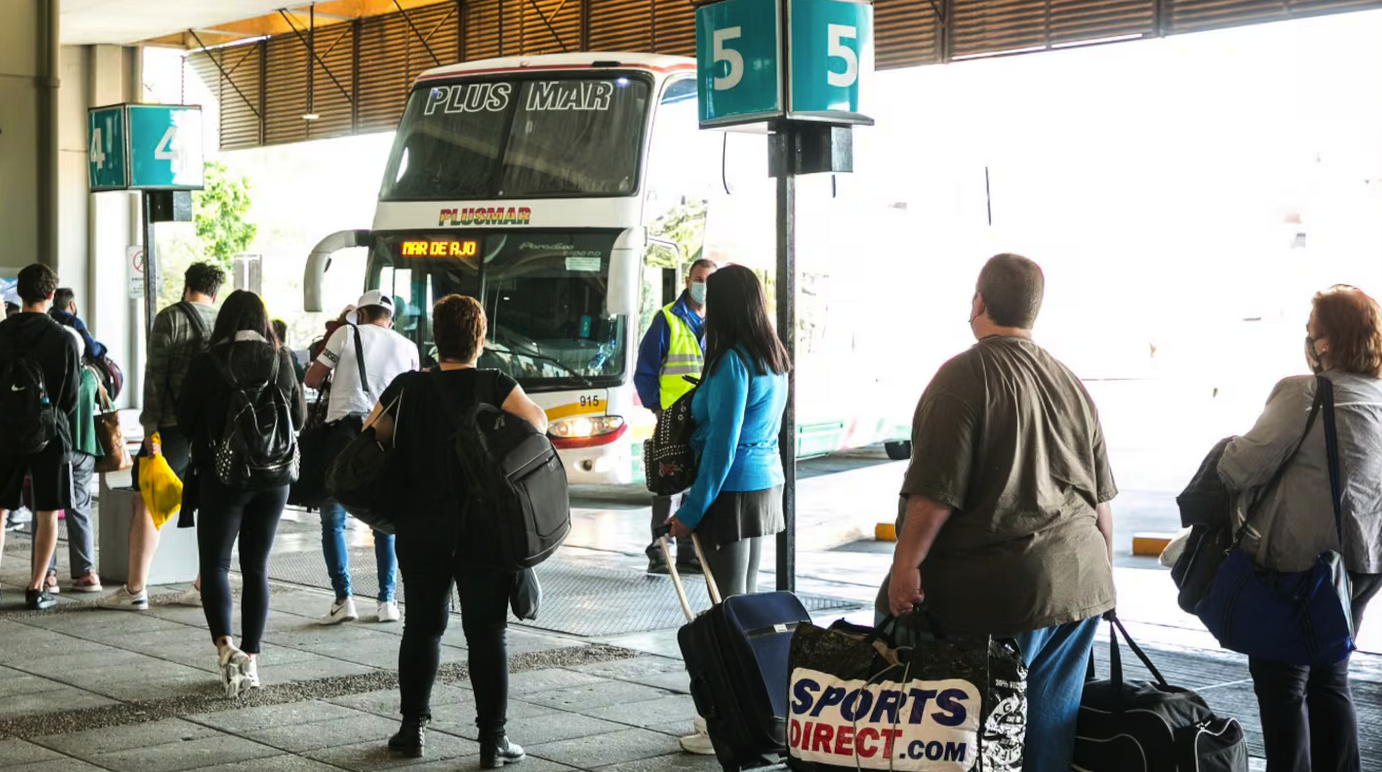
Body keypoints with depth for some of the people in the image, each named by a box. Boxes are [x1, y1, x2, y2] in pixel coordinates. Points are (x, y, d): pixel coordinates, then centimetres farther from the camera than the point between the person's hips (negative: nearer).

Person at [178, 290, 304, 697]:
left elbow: (185, 420, -3)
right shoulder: (281, 361, -1)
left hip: (223, 476, -3)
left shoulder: (208, 363, -11)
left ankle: (225, 645, -18)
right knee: (257, 567, 12)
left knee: (214, 564, 4)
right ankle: (251, 658, 11)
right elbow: (299, 418, 10)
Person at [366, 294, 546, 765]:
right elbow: (537, 422, -21)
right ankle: (493, 740, 2)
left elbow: (370, 438, 5)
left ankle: (413, 727, 19)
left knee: (422, 625, 16)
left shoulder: (407, 389, 0)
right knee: (486, 632, 3)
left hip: (420, 527, 2)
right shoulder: (496, 386, -6)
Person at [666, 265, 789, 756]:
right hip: (767, 486, 9)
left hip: (733, 494, -9)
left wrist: (691, 511, -16)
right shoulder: (773, 360, 10)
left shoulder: (732, 362, -17)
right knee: (747, 601, 14)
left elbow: (722, 444, -19)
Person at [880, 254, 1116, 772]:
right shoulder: (1071, 384, 14)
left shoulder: (965, 376, -9)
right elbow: (1102, 499, 18)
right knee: (1051, 725, 12)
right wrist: (1102, 573, 28)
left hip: (999, 590, -7)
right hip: (1080, 583, 7)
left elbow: (935, 490, -17)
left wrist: (906, 563, -11)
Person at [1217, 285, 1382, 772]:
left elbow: (1246, 465, -18)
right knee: (1330, 676, 19)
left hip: (1302, 561, -8)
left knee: (1280, 678, 4)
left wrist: (1223, 455, 3)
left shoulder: (1303, 394, -19)